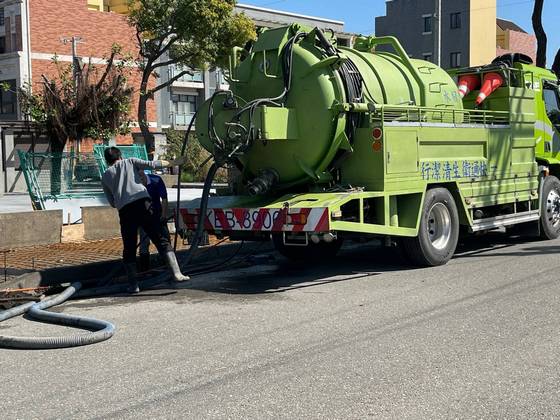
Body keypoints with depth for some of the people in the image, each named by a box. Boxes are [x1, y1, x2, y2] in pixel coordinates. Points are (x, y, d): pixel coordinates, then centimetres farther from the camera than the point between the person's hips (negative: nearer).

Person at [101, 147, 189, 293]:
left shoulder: (105, 177, 23)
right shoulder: (130, 162, 19)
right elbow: (152, 165, 7)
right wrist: (174, 163, 13)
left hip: (124, 210, 1)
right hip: (143, 202, -1)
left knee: (129, 249, 11)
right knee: (161, 240, -2)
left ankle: (133, 284, 5)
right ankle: (176, 273, -13)